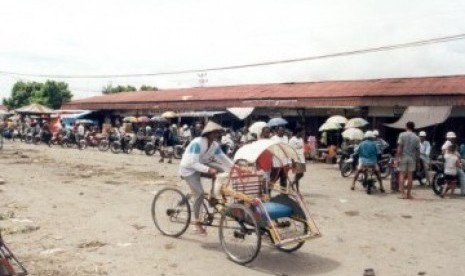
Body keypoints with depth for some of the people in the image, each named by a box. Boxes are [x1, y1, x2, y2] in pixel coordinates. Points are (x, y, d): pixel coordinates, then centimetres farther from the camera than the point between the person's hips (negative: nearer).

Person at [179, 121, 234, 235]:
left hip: (202, 165, 7)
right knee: (199, 193, -18)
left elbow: (224, 158, -4)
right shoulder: (197, 143, -29)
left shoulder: (215, 145, -7)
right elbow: (193, 163, -34)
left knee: (220, 171, -13)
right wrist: (208, 170, -42)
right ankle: (197, 223, -4)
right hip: (188, 168, -7)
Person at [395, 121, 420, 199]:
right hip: (412, 158, 2)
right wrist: (417, 159, 13)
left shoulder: (402, 135, -5)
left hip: (403, 158, -2)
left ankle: (402, 193, -8)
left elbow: (399, 148, -10)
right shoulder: (416, 137, 3)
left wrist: (397, 158, -9)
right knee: (410, 176, 6)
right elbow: (417, 150, 3)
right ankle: (408, 194, 10)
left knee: (402, 175, 2)